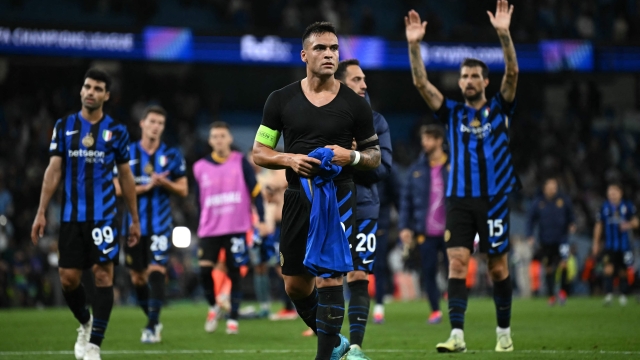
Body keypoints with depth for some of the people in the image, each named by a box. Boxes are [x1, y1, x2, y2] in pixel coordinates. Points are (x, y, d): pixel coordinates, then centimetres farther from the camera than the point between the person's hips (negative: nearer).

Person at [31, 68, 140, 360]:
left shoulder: (117, 131, 4)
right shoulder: (64, 127, 6)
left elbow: (126, 177, 9)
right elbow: (53, 171, 6)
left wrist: (135, 219, 9)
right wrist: (41, 213, -1)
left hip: (104, 215, -2)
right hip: (71, 215, 2)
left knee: (103, 275, -8)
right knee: (68, 278, 0)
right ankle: (85, 323, 29)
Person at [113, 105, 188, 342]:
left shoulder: (172, 155, 2)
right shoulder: (127, 154, 3)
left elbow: (183, 190, 4)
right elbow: (118, 189, -3)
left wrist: (164, 183, -15)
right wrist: (147, 186, -16)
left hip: (160, 225, -2)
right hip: (134, 223, 2)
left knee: (156, 272, -16)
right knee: (137, 278, 7)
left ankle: (152, 327, -14)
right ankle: (153, 320, 26)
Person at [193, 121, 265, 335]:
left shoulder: (240, 162, 1)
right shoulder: (201, 167, 8)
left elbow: (255, 191, 1)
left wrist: (261, 219, -8)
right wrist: (200, 229, 18)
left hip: (236, 229, -2)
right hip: (210, 229, 2)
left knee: (234, 272, -1)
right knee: (204, 269, -11)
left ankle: (233, 319, 9)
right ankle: (213, 307, 15)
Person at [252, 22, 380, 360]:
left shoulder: (355, 104, 0)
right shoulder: (281, 100, 3)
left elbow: (374, 155, 8)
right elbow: (258, 153, 5)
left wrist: (352, 157, -14)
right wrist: (289, 159, -14)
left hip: (338, 199, -3)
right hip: (298, 198, 3)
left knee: (329, 278, -13)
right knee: (295, 285, 9)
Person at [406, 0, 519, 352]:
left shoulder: (499, 108, 4)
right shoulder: (452, 112, 9)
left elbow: (512, 72, -11)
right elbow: (421, 83, -1)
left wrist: (504, 34, -24)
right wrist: (414, 45, -15)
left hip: (494, 198, -1)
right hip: (459, 199, 1)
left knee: (498, 266, 4)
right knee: (457, 263, -9)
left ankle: (504, 331, 19)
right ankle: (457, 335, -14)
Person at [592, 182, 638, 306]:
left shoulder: (627, 206, 1)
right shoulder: (604, 207, 3)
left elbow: (635, 222, 5)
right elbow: (599, 226, 9)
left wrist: (629, 225, -18)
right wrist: (596, 243, 7)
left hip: (624, 244, 0)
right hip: (609, 245, 0)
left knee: (623, 271, 6)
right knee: (609, 268, -16)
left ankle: (623, 295, 19)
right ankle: (608, 294, -18)